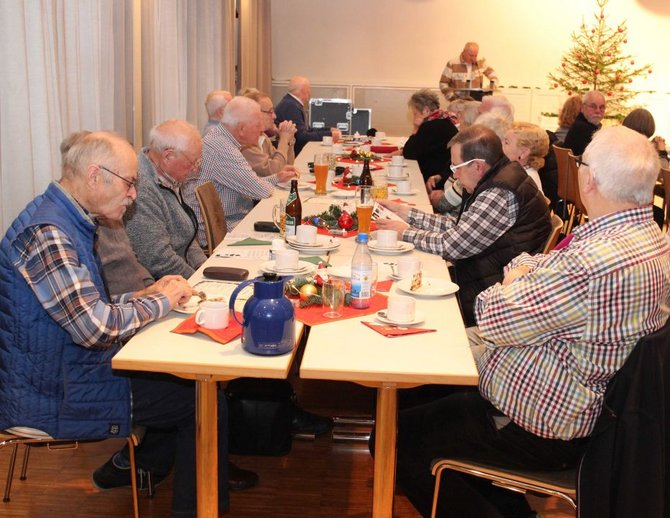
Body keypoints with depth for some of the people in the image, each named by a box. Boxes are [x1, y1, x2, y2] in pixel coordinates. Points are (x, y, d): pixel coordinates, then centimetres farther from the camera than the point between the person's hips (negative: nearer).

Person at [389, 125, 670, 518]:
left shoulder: (602, 263, -34)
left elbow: (495, 319, -24)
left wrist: (512, 283, -6)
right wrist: (522, 271, -7)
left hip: (543, 433, -10)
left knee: (397, 440, 0)